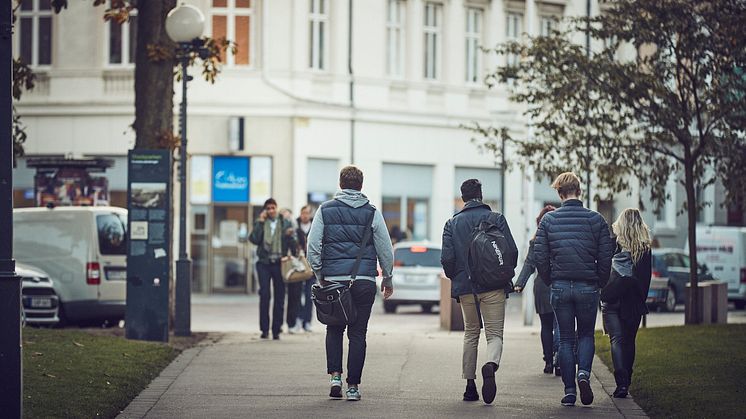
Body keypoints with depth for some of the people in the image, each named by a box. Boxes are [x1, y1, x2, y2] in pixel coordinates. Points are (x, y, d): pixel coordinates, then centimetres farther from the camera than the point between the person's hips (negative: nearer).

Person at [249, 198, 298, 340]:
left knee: (279, 297, 2)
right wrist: (260, 222, -9)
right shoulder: (260, 224, 9)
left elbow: (293, 245, 4)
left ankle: (276, 330, 8)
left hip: (280, 263, 1)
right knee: (265, 294, -10)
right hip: (264, 263, -1)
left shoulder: (285, 224, 9)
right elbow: (254, 239, -8)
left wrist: (290, 236, -17)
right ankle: (264, 329, -7)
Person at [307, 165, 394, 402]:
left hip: (333, 279, 0)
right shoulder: (372, 213, 4)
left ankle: (335, 375, 1)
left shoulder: (325, 210, 4)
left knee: (334, 329, 17)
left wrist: (320, 276, 10)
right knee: (358, 333, 5)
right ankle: (353, 386, 2)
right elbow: (385, 250, 5)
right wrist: (387, 279, 16)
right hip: (364, 281, 0)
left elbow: (313, 247, 1)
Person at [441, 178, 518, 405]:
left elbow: (447, 258, -2)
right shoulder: (496, 219, 0)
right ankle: (491, 365, -32)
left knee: (470, 334, 16)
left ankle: (470, 385, 13)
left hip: (465, 288, 2)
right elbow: (512, 251, -6)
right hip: (494, 286, -2)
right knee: (495, 333, 0)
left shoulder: (452, 223, 5)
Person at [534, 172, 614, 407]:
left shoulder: (549, 220, -2)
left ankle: (569, 391, 3)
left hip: (560, 288, 0)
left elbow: (540, 257, -2)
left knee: (566, 339, 9)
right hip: (588, 288, 0)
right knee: (586, 335, 15)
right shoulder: (596, 220, -4)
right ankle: (584, 373, -11)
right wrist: (599, 283, 11)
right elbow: (605, 258, -4)